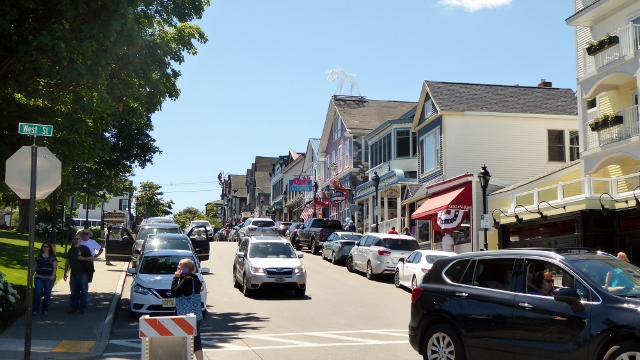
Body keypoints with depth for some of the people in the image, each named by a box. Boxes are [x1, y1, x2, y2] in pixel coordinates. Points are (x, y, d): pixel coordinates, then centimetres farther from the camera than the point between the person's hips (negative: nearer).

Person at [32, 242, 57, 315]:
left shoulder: (53, 257, 6)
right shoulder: (38, 256, 12)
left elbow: (55, 267, 1)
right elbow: (34, 266, 14)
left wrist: (53, 275, -12)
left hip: (49, 278, -1)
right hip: (39, 277, 1)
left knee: (47, 294, 1)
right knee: (37, 293, -9)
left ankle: (45, 310, 12)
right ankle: (35, 310, -5)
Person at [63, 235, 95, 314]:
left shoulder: (85, 248, 0)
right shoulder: (71, 250, 13)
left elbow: (92, 258, -4)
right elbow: (68, 262, 15)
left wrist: (83, 258, -18)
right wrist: (65, 273, 12)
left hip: (83, 274, -4)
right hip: (73, 274, 4)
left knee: (84, 291, -1)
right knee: (74, 292, 7)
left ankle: (83, 308, 5)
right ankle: (74, 308, 15)